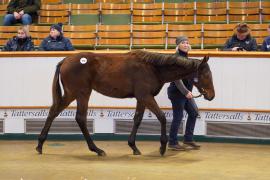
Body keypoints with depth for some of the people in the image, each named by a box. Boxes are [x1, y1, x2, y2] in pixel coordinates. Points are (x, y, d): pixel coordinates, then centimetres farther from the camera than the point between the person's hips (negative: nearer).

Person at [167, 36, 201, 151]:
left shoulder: (185, 57, 11)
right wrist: (186, 92, -25)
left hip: (185, 92, 10)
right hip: (177, 92, -10)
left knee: (194, 113, 14)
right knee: (178, 117, -2)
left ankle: (188, 139, 23)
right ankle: (172, 143, 10)